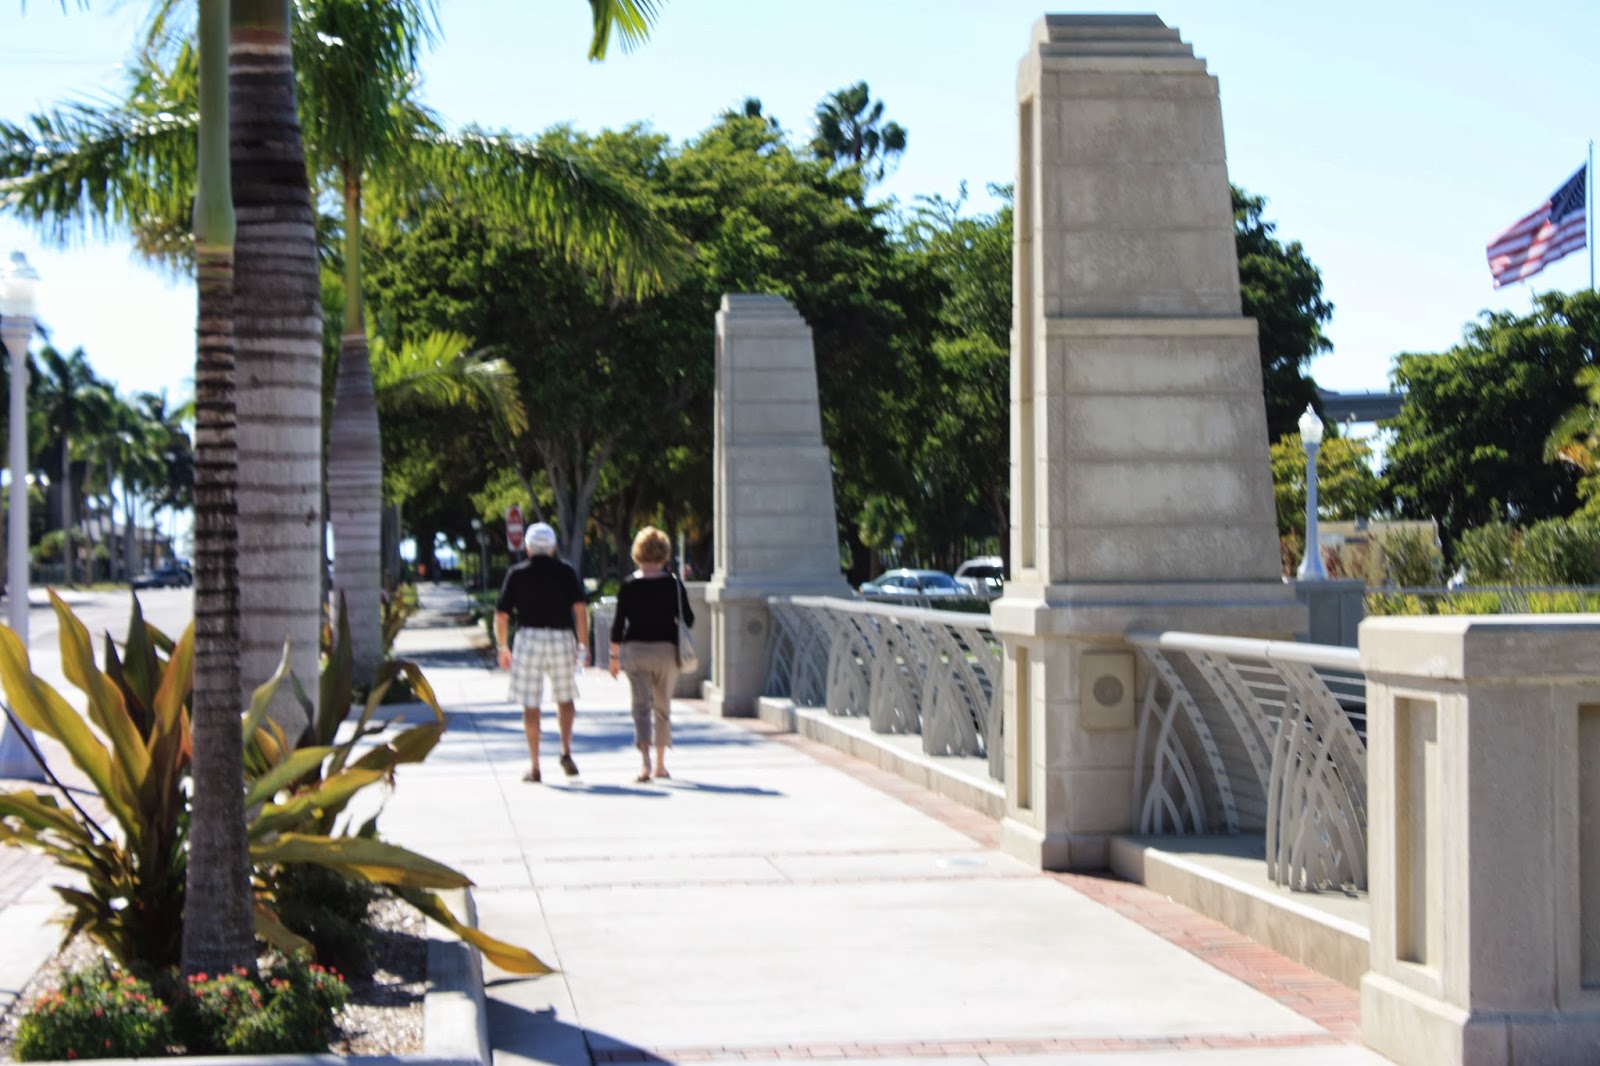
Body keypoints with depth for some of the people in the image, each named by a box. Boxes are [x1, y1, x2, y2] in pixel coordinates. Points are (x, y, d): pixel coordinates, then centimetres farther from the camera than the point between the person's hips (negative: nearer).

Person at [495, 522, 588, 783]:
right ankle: (566, 751, 2)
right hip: (562, 638, 1)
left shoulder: (516, 573, 5)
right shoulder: (566, 571, 6)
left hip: (529, 637, -1)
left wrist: (502, 648, 15)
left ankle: (534, 767, 3)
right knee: (565, 699, 19)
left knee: (530, 706, 4)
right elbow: (580, 607, -4)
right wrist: (582, 643, 0)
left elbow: (501, 615, 3)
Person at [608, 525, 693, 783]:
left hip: (635, 650, 0)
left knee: (641, 706, -1)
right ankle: (660, 764, 21)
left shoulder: (628, 585, -3)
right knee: (663, 707, 14)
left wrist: (615, 656, 7)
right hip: (666, 649, 1)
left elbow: (618, 623, -1)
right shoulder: (673, 584, -4)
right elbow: (688, 620, 0)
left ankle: (645, 763, -19)